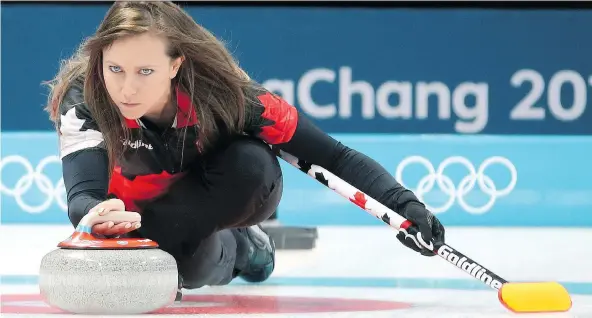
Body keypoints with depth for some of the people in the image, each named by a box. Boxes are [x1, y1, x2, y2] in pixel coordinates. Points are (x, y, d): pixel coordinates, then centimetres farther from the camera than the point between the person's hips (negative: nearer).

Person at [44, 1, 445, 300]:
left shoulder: (223, 92, -32)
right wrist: (101, 214, -68)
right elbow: (82, 197, -43)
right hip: (137, 208, 2)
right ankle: (227, 249, 3)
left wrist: (402, 204, -43)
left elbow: (333, 156, -28)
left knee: (252, 165, -34)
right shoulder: (85, 99, -32)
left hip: (217, 201, -1)